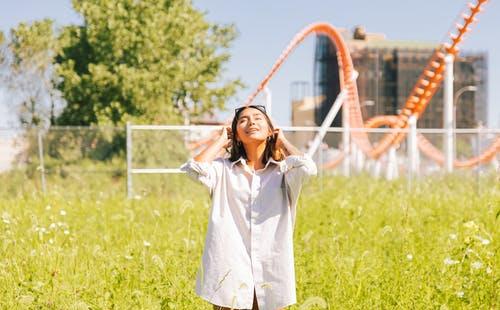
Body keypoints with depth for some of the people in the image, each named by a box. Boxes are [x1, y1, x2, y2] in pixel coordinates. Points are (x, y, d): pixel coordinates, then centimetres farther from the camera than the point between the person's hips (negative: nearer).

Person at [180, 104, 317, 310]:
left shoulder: (283, 172, 5)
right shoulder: (224, 170, 6)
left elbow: (307, 167, -16)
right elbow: (195, 168, -14)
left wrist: (282, 141, 3)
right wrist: (221, 141, 3)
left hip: (271, 276, 0)